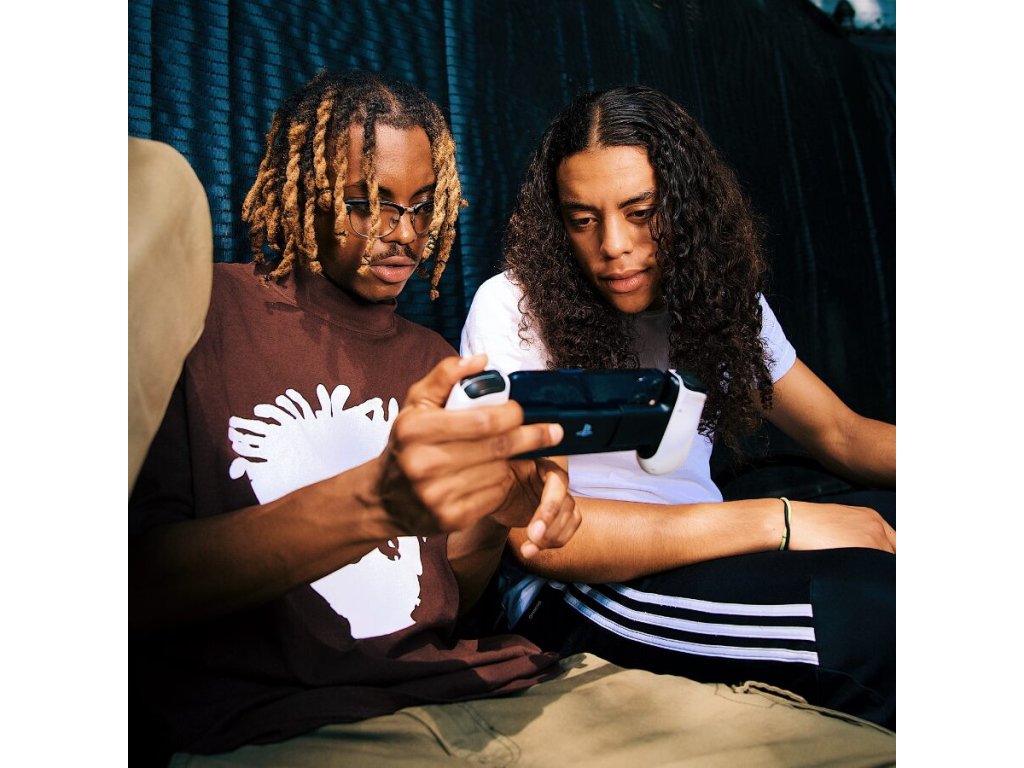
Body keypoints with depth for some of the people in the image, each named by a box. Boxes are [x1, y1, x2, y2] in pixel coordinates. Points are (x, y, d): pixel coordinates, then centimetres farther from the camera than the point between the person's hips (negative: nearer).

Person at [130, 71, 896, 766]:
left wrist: (492, 514, -4)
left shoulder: (433, 359, 18)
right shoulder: (203, 311, 1)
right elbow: (137, 588, -10)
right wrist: (373, 504, -25)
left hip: (482, 680, 6)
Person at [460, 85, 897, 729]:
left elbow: (841, 434, 14)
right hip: (572, 598, -6)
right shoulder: (512, 308, -9)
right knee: (876, 610, -28)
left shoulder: (721, 296, 9)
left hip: (706, 556, 6)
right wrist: (778, 521, -21)